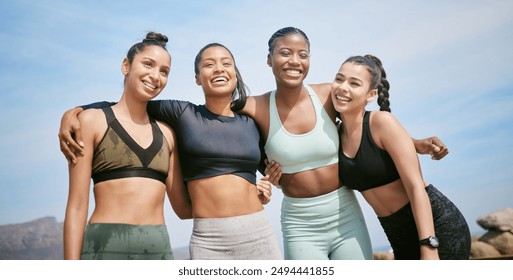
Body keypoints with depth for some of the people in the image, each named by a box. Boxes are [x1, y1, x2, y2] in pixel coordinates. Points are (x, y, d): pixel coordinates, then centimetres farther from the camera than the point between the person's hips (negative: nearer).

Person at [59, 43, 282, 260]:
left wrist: (265, 188, 11)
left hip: (259, 234, 3)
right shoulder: (183, 114, 3)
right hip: (208, 241, -2)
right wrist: (73, 112, -4)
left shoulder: (251, 125, 11)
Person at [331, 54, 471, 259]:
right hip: (400, 238, 6)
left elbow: (416, 186, -19)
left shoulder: (382, 121, -17)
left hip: (439, 228, -6)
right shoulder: (336, 135, 1)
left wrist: (429, 249, -24)